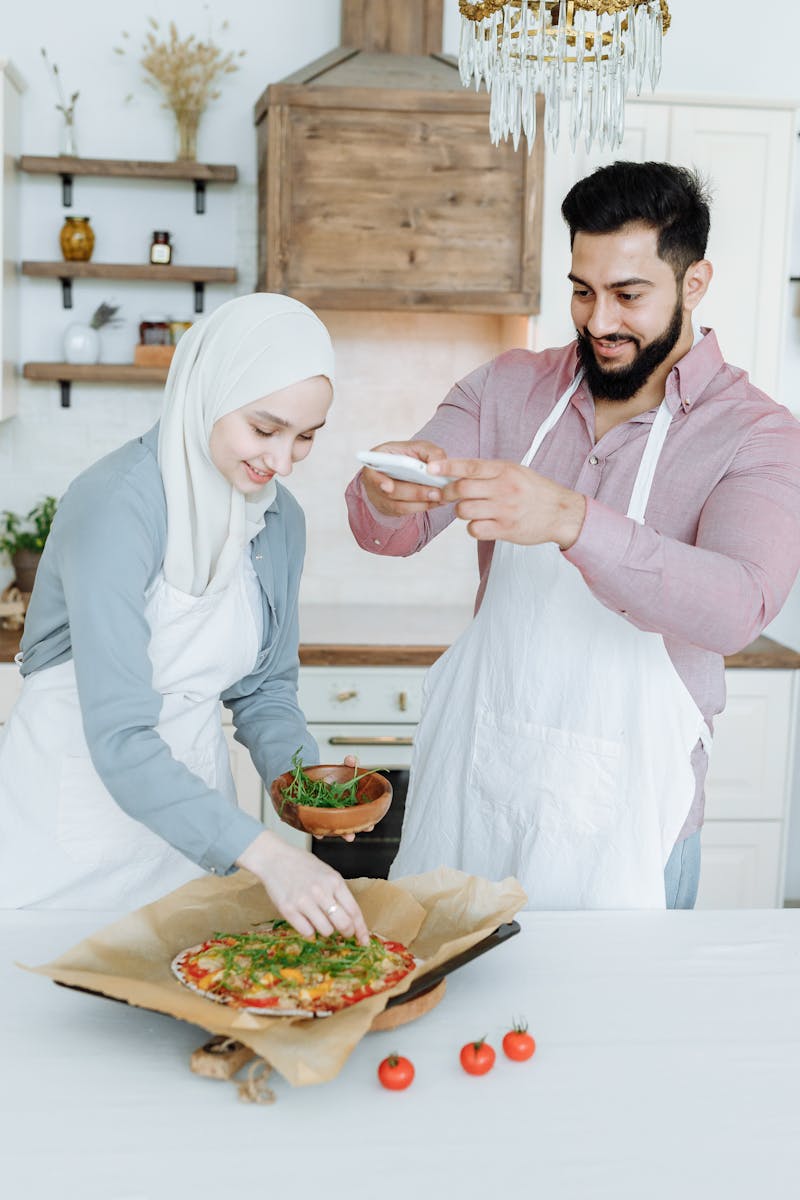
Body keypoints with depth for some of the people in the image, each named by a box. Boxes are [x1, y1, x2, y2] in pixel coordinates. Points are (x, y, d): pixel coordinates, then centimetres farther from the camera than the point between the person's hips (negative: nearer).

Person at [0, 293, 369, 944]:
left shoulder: (280, 517, -2)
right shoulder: (115, 505, -25)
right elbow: (118, 739, -31)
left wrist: (301, 773, -12)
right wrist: (265, 853, -38)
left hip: (192, 801, 6)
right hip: (78, 812, -6)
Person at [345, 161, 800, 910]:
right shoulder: (508, 389, 3)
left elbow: (738, 607, -26)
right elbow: (387, 533, -3)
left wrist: (570, 520, -40)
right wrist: (384, 494, -28)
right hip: (470, 785, 3)